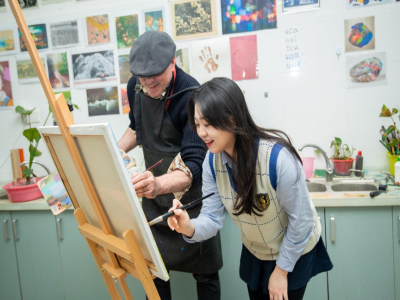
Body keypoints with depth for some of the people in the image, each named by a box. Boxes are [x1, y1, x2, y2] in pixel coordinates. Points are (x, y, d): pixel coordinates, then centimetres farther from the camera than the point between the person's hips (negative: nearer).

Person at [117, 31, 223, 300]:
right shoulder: (135, 87, -3)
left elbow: (193, 166, -30)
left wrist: (159, 184, -48)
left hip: (190, 196, -5)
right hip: (154, 197, 6)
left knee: (204, 272, 10)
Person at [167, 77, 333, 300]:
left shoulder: (278, 156, -35)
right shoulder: (212, 161, -18)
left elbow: (301, 220, -23)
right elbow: (213, 217, -15)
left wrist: (281, 270, -13)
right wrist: (191, 228, -38)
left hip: (295, 251, -4)